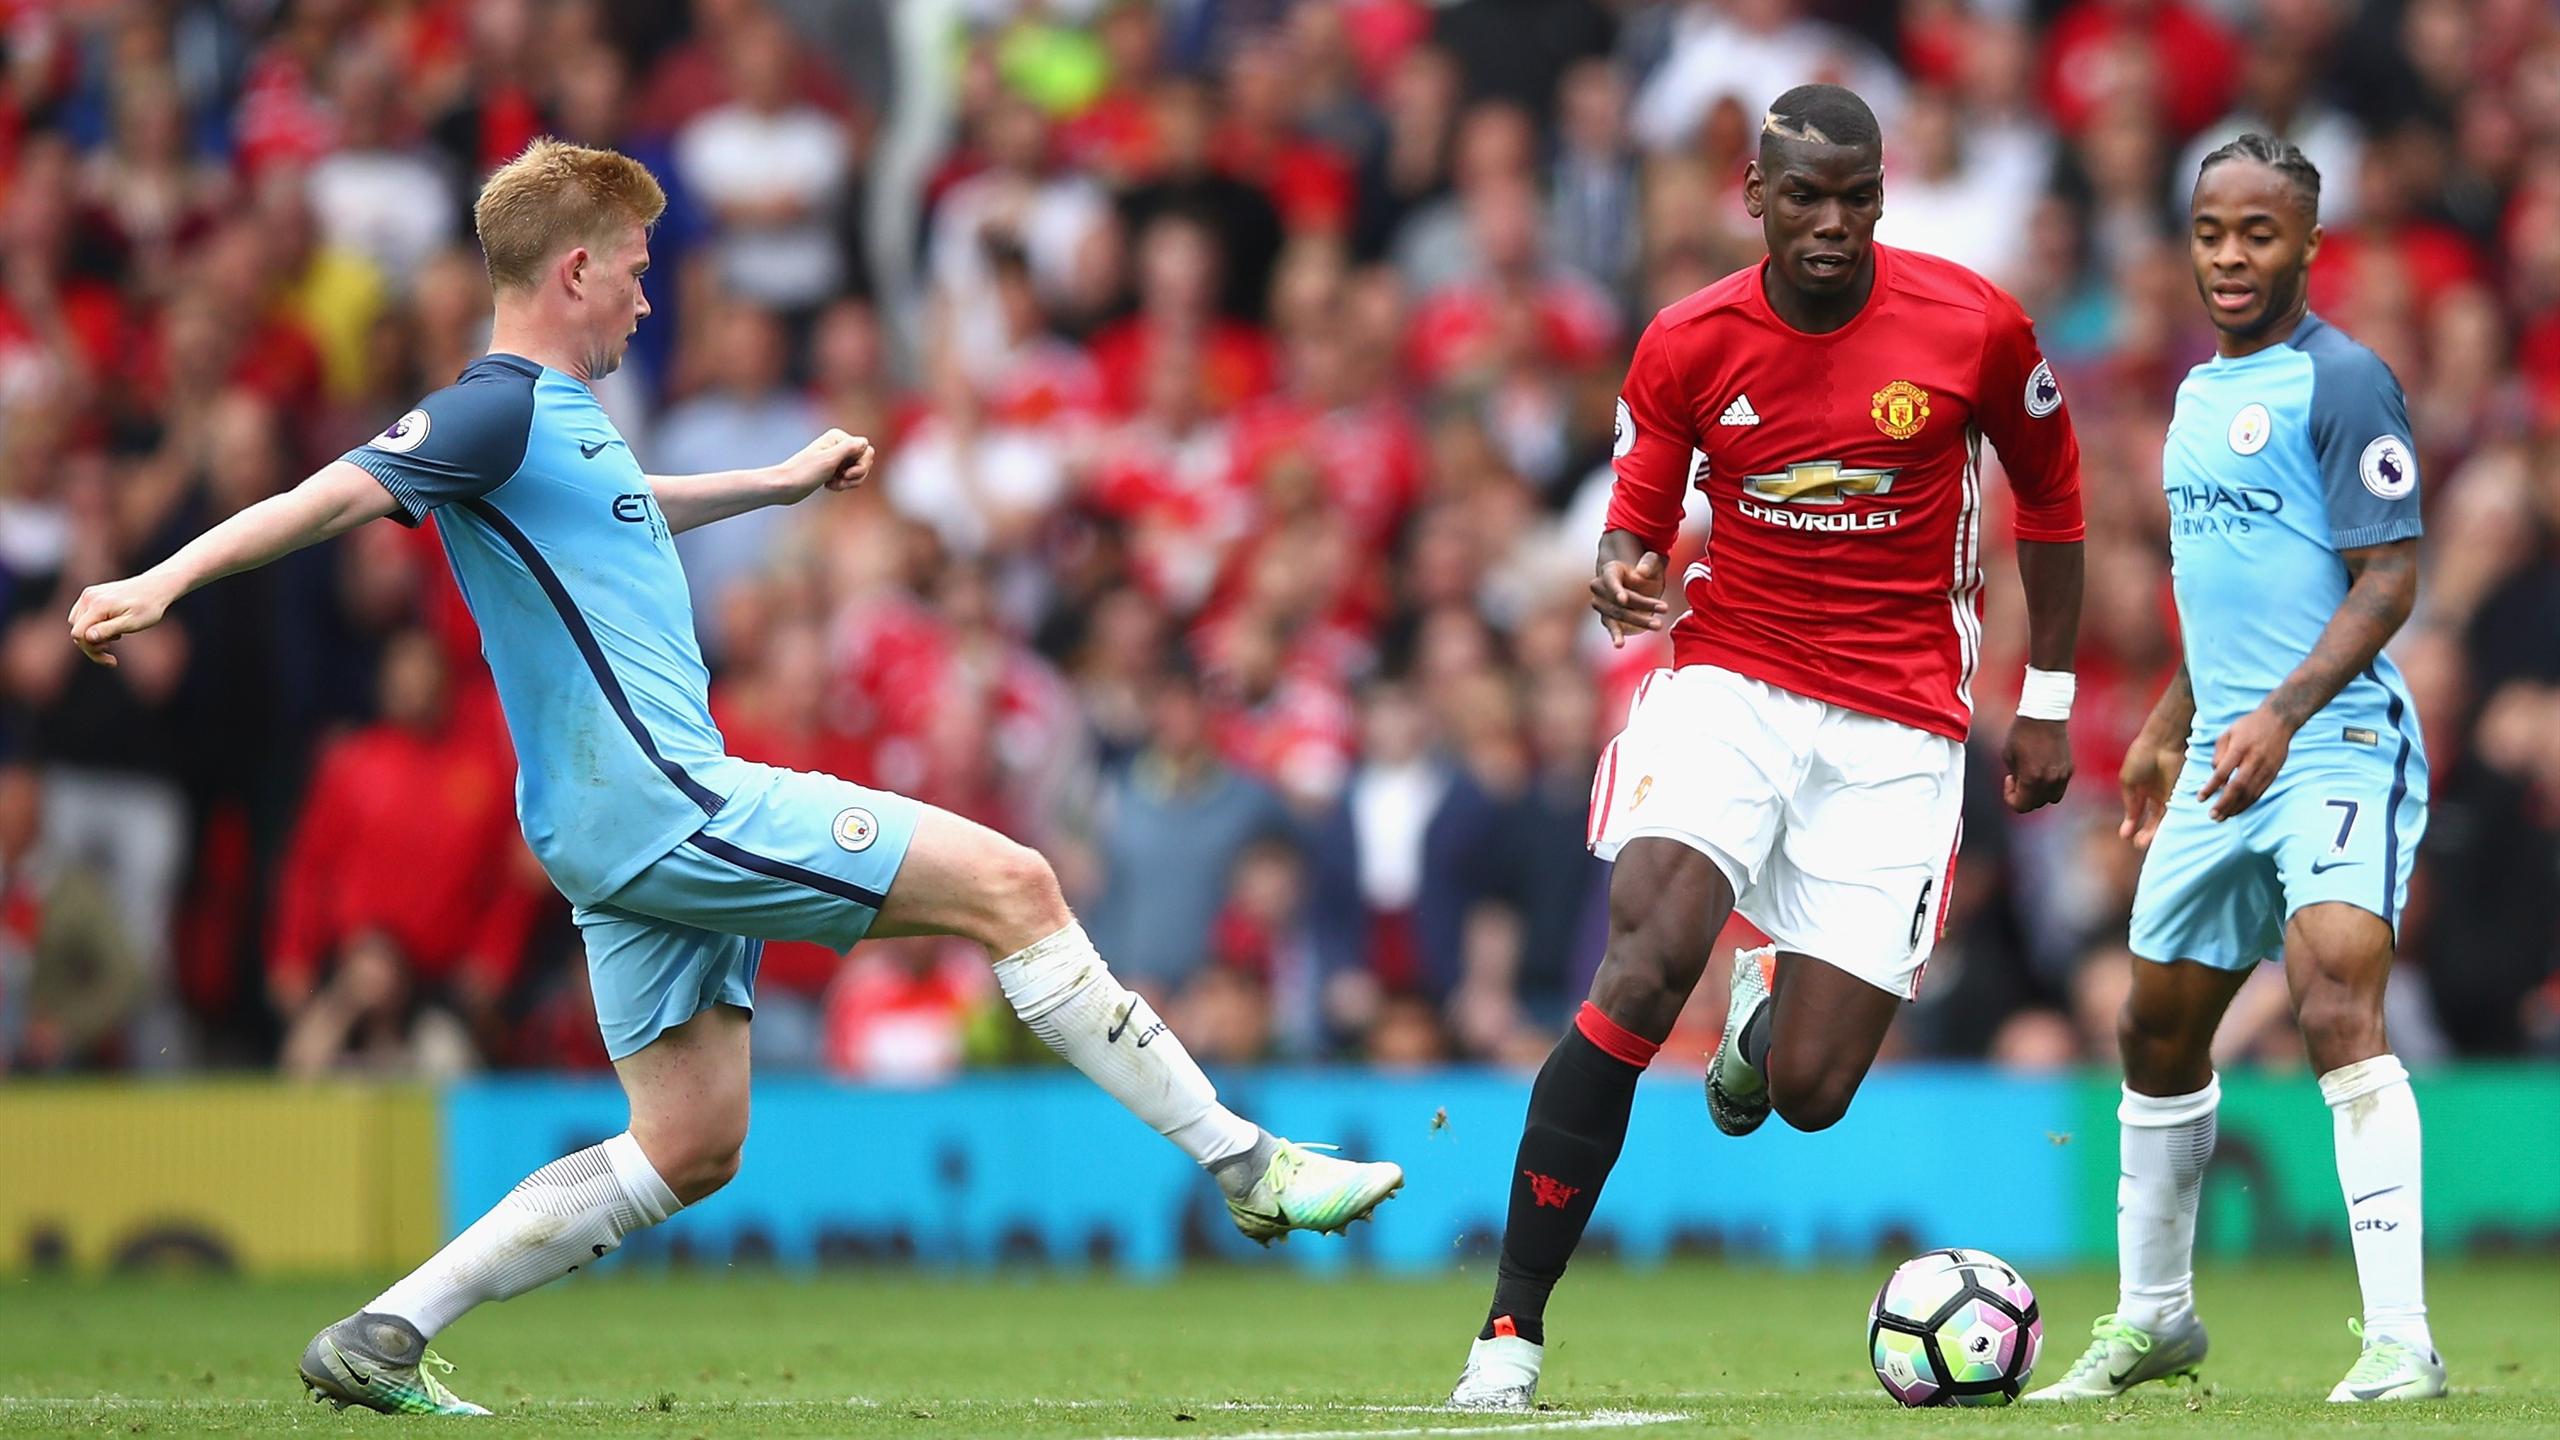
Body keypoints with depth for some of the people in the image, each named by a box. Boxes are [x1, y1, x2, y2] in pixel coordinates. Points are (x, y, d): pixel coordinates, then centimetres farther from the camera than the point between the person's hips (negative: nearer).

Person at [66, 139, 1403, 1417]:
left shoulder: (561, 417, 17)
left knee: (688, 1148, 10)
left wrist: (782, 481, 48)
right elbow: (334, 494, -22)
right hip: (661, 805, -11)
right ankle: (1245, 1163, -2)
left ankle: (382, 1338, 7)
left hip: (652, 824, 11)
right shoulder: (497, 407, -12)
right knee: (1011, 884, -7)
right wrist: (163, 581, -34)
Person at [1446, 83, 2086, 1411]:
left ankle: (1769, 1011, 38)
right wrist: (1621, 581, -19)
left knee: (1811, 1094, -5)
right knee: (1645, 965, -26)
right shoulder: (1687, 345, -4)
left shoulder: (1974, 327, -6)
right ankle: (1512, 1330, -21)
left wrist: (2046, 701, 12)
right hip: (1728, 683, 0)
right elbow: (1635, 524, 6)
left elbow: (2049, 490, 11)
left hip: (1898, 725, 0)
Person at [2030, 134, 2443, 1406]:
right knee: (2157, 1027, 15)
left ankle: (2399, 1339, -25)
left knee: (2335, 1000, -24)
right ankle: (2152, 1315, 33)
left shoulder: (2343, 383, -10)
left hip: (2338, 745, -9)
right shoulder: (2199, 394, 16)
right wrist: (2169, 726, 29)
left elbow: (2388, 580, -15)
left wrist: (2285, 712, -26)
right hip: (2222, 758, 9)